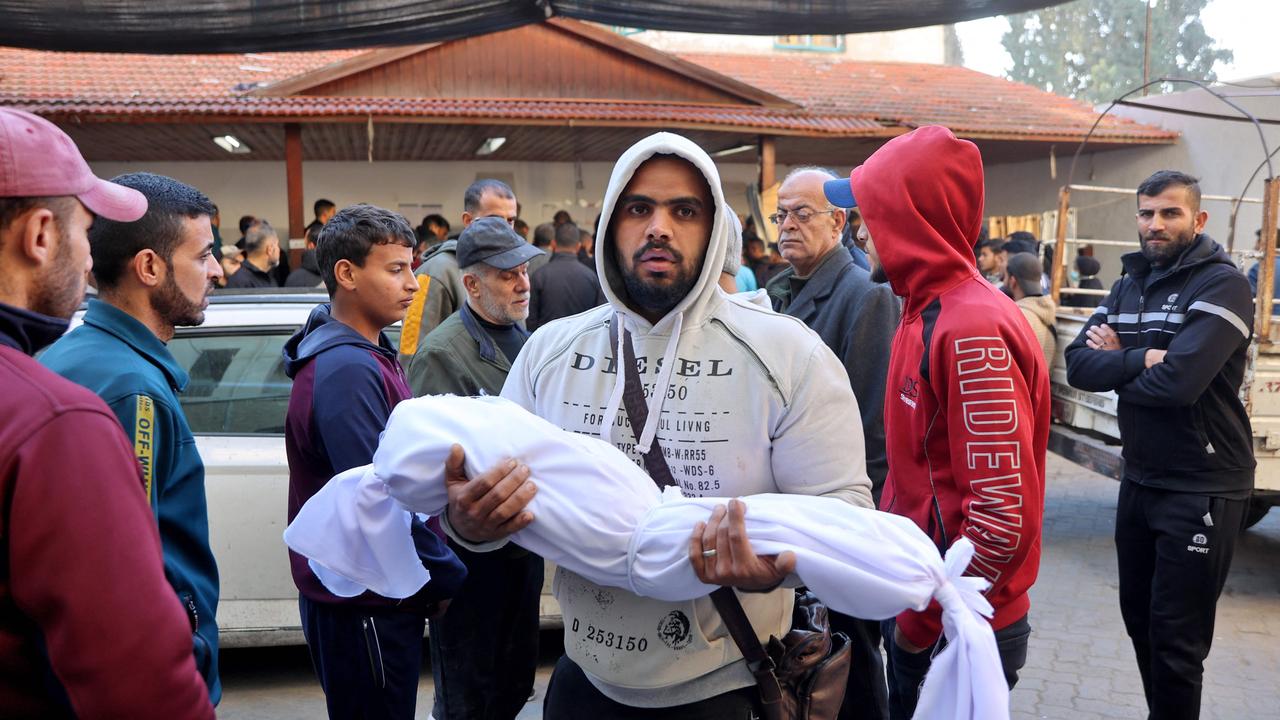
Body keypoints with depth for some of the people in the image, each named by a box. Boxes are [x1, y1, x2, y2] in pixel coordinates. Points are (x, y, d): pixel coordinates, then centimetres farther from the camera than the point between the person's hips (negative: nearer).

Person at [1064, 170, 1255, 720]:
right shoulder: (1128, 285, 9)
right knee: (1139, 618, 19)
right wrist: (1138, 359, -21)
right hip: (1139, 479, 7)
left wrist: (1114, 365, -9)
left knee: (1176, 637, 2)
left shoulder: (1221, 284, -13)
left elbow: (1178, 381, -27)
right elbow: (1078, 365, -4)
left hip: (1200, 488, -7)